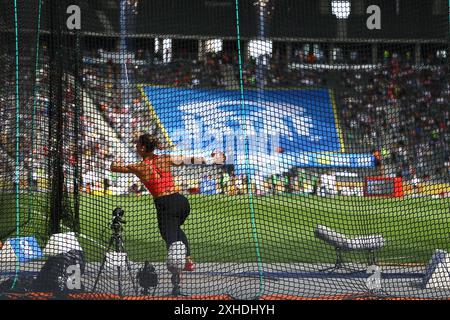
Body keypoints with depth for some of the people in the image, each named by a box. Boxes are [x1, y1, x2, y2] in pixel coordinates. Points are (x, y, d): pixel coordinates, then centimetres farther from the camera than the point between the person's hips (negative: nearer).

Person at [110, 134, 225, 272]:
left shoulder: (138, 168, -3)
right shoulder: (165, 159, 5)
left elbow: (113, 167, 10)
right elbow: (190, 160, 11)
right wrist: (211, 159, 23)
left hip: (165, 204, -5)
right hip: (181, 200, 5)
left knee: (170, 237, -6)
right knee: (176, 228, 33)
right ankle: (188, 259, 28)